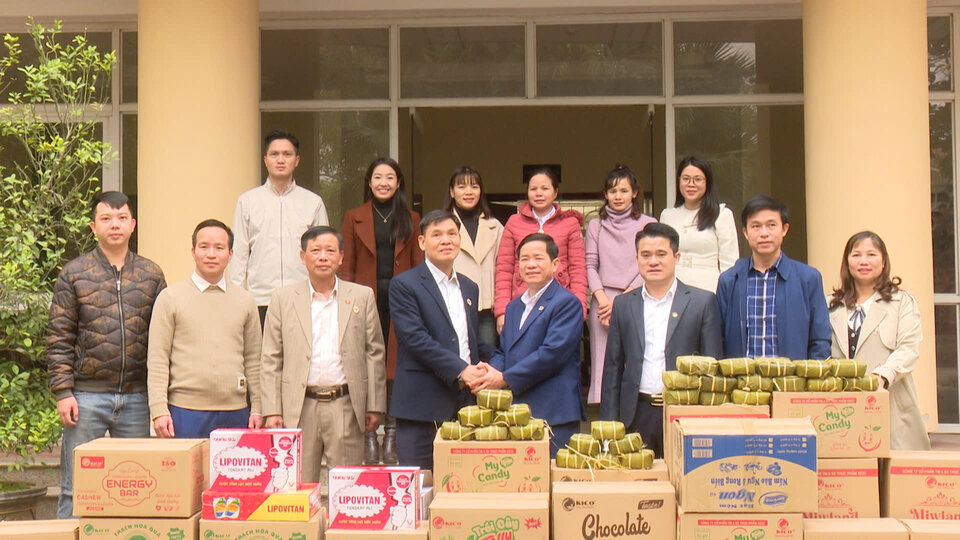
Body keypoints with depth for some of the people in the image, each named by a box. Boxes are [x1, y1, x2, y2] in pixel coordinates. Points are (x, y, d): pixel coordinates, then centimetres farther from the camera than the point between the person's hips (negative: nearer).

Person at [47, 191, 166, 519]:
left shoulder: (151, 274, 8)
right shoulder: (74, 274, 2)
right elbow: (59, 338, 1)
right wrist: (63, 392, -7)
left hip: (137, 397, 2)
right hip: (87, 396, -2)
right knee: (75, 488, 4)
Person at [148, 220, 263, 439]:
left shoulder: (245, 301, 12)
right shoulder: (170, 297, 3)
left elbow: (253, 360, 13)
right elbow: (157, 360, 0)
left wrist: (257, 409, 8)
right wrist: (159, 409, -8)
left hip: (236, 413, 3)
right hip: (185, 412, -2)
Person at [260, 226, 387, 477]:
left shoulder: (362, 296, 7)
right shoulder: (283, 299, 7)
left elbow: (375, 353, 8)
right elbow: (270, 360, 6)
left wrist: (375, 406, 4)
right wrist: (272, 411, -1)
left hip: (346, 408, 0)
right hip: (299, 408, 0)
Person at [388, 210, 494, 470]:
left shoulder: (469, 288, 18)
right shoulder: (404, 285, -3)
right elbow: (416, 338, -13)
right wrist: (460, 370, -18)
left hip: (465, 402, 6)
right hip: (422, 403, -6)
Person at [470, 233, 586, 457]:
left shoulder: (567, 303, -5)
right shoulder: (513, 307, 21)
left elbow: (552, 352, -15)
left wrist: (505, 378, -14)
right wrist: (492, 371, -3)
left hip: (553, 414, -7)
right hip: (515, 414, 7)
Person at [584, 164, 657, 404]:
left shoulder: (647, 224, 7)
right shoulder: (595, 225, 15)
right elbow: (590, 266, 9)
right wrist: (603, 300, -6)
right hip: (603, 301, 2)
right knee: (602, 364, -2)